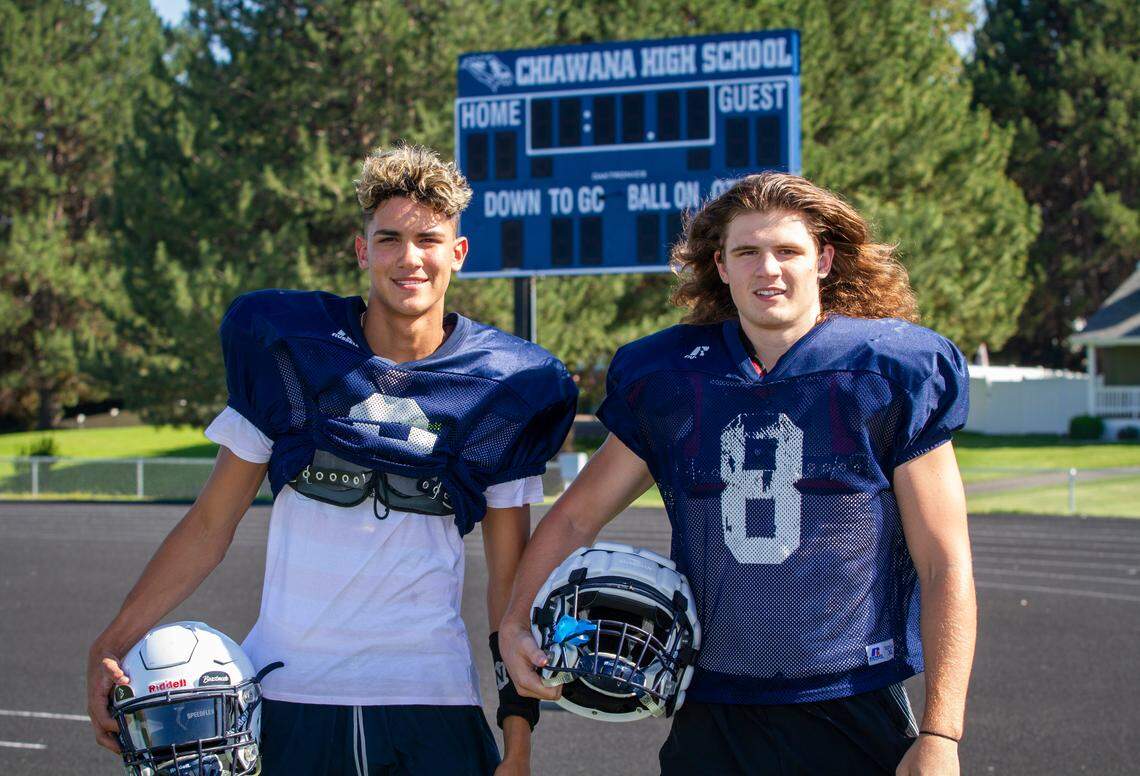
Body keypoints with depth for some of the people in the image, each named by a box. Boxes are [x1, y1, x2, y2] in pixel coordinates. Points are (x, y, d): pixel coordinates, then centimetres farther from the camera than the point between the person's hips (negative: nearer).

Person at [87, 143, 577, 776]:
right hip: (286, 695, 0)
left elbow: (511, 577, 6)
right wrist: (110, 646, -1)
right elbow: (210, 524, 5)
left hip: (430, 706, 0)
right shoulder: (286, 348, 2)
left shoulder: (501, 385, 2)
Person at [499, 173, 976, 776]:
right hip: (710, 723, 2)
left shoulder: (889, 375, -3)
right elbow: (577, 516, 17)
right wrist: (515, 623, 3)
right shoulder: (672, 380, 6)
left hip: (854, 719, -2)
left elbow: (946, 565, -4)